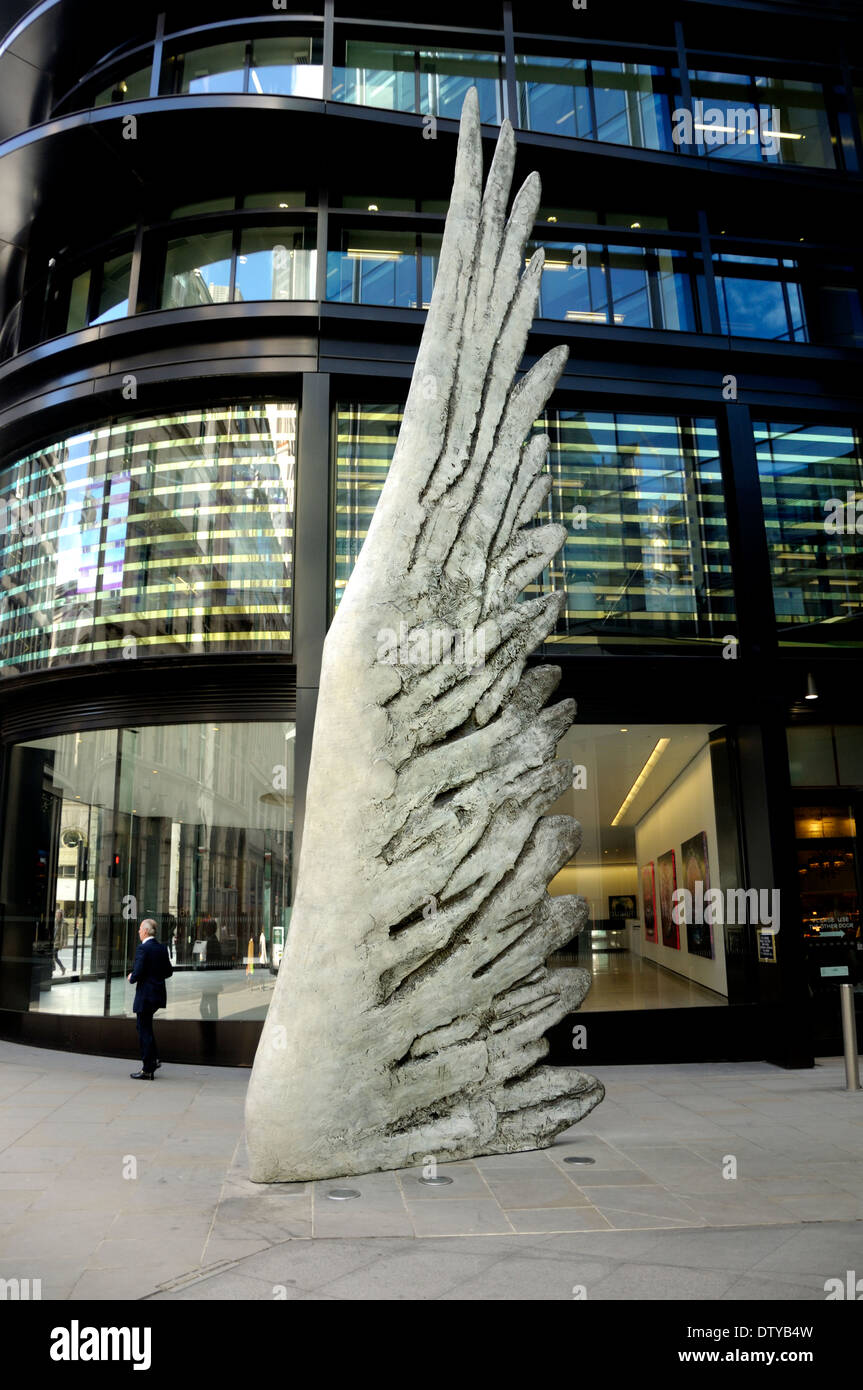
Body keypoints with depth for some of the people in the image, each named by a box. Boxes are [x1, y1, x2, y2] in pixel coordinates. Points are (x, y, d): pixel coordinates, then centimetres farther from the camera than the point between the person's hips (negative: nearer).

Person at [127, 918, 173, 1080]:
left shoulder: (143, 948, -16)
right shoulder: (162, 948, 7)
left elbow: (137, 973, -21)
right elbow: (169, 972, 10)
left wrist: (131, 979, -1)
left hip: (146, 996, -8)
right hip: (158, 994, 8)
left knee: (145, 1031, 1)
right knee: (145, 1028, 23)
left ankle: (147, 1070, 7)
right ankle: (154, 1059, 22)